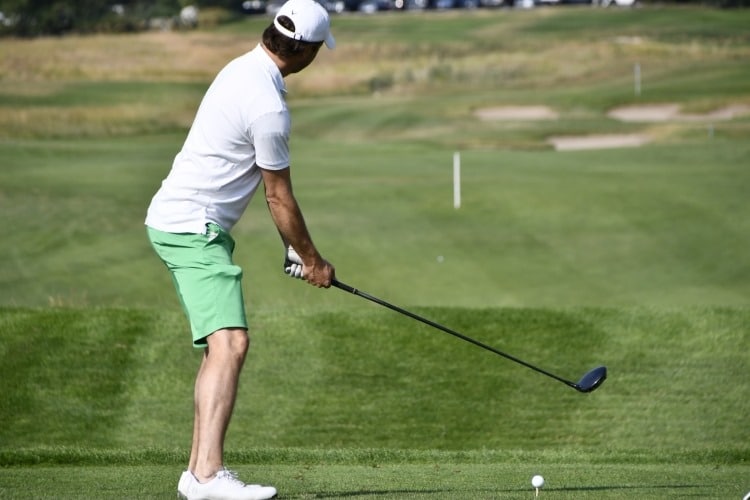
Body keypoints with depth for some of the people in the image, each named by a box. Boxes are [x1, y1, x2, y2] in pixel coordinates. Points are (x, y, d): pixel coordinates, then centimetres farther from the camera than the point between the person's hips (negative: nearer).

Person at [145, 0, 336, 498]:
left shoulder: (243, 69, 10)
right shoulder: (268, 108, -21)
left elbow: (273, 188, 16)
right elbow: (280, 197, -9)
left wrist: (292, 247, 17)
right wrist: (312, 259, 5)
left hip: (179, 219, 11)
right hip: (192, 227, -11)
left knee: (222, 346, 14)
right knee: (230, 342, -20)